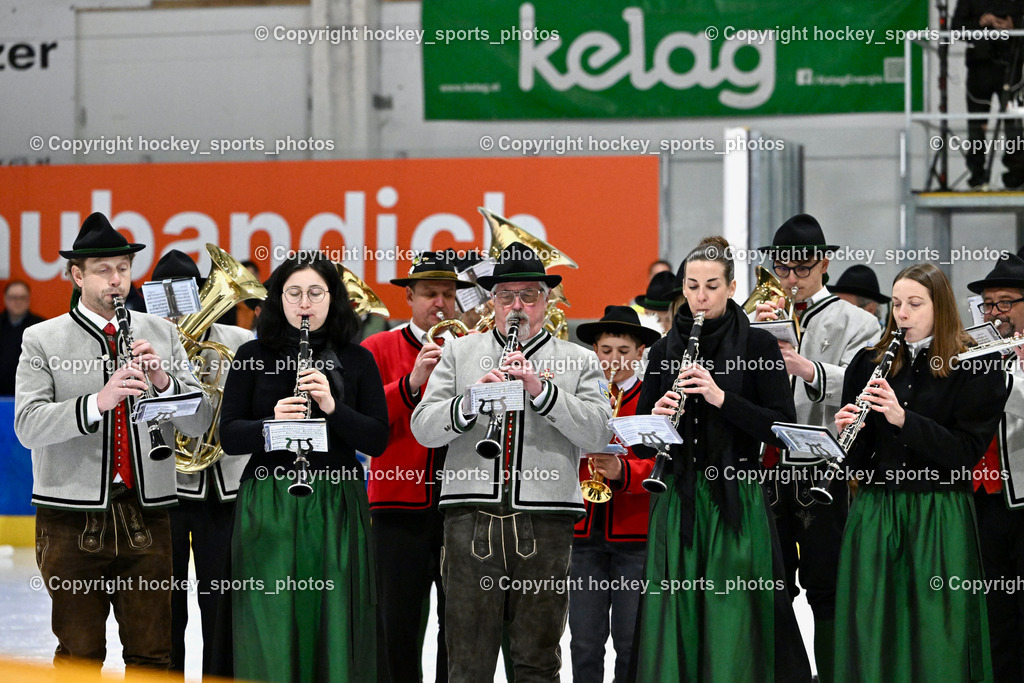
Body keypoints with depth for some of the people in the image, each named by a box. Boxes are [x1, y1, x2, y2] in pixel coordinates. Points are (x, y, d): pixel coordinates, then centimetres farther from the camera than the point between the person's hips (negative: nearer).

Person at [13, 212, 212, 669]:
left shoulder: (161, 334, 10)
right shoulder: (42, 340, 0)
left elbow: (198, 422, 4)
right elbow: (28, 425, -13)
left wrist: (163, 380, -15)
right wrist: (98, 402, -26)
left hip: (146, 515, 3)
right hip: (72, 521, -2)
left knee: (152, 652, 5)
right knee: (79, 655, 4)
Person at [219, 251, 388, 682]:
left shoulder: (356, 360, 7)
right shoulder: (253, 356, 6)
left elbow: (377, 441, 1)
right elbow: (228, 437, 2)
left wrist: (332, 407, -15)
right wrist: (272, 423, -17)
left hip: (335, 504, 1)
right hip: (268, 505, 0)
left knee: (333, 625, 0)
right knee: (271, 628, -2)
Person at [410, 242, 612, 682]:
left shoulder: (579, 361, 13)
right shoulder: (460, 353, 16)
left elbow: (599, 433, -2)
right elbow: (423, 428, 6)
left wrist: (542, 391, -13)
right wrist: (470, 402, -13)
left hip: (545, 522, 0)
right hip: (472, 516, 0)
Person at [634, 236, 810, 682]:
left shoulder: (757, 344, 1)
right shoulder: (665, 350, 10)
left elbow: (783, 427, -8)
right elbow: (641, 447, 10)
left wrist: (722, 397, -19)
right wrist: (656, 417, -12)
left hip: (736, 498, -3)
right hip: (677, 498, 3)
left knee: (732, 620, -6)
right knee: (675, 620, 0)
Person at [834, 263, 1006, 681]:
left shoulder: (977, 366, -1)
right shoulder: (870, 363, 10)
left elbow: (968, 451, -10)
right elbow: (854, 458, 11)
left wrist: (903, 418, -20)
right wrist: (846, 431, -12)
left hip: (939, 515, -3)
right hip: (874, 508, 3)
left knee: (935, 634, -3)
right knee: (871, 627, 2)